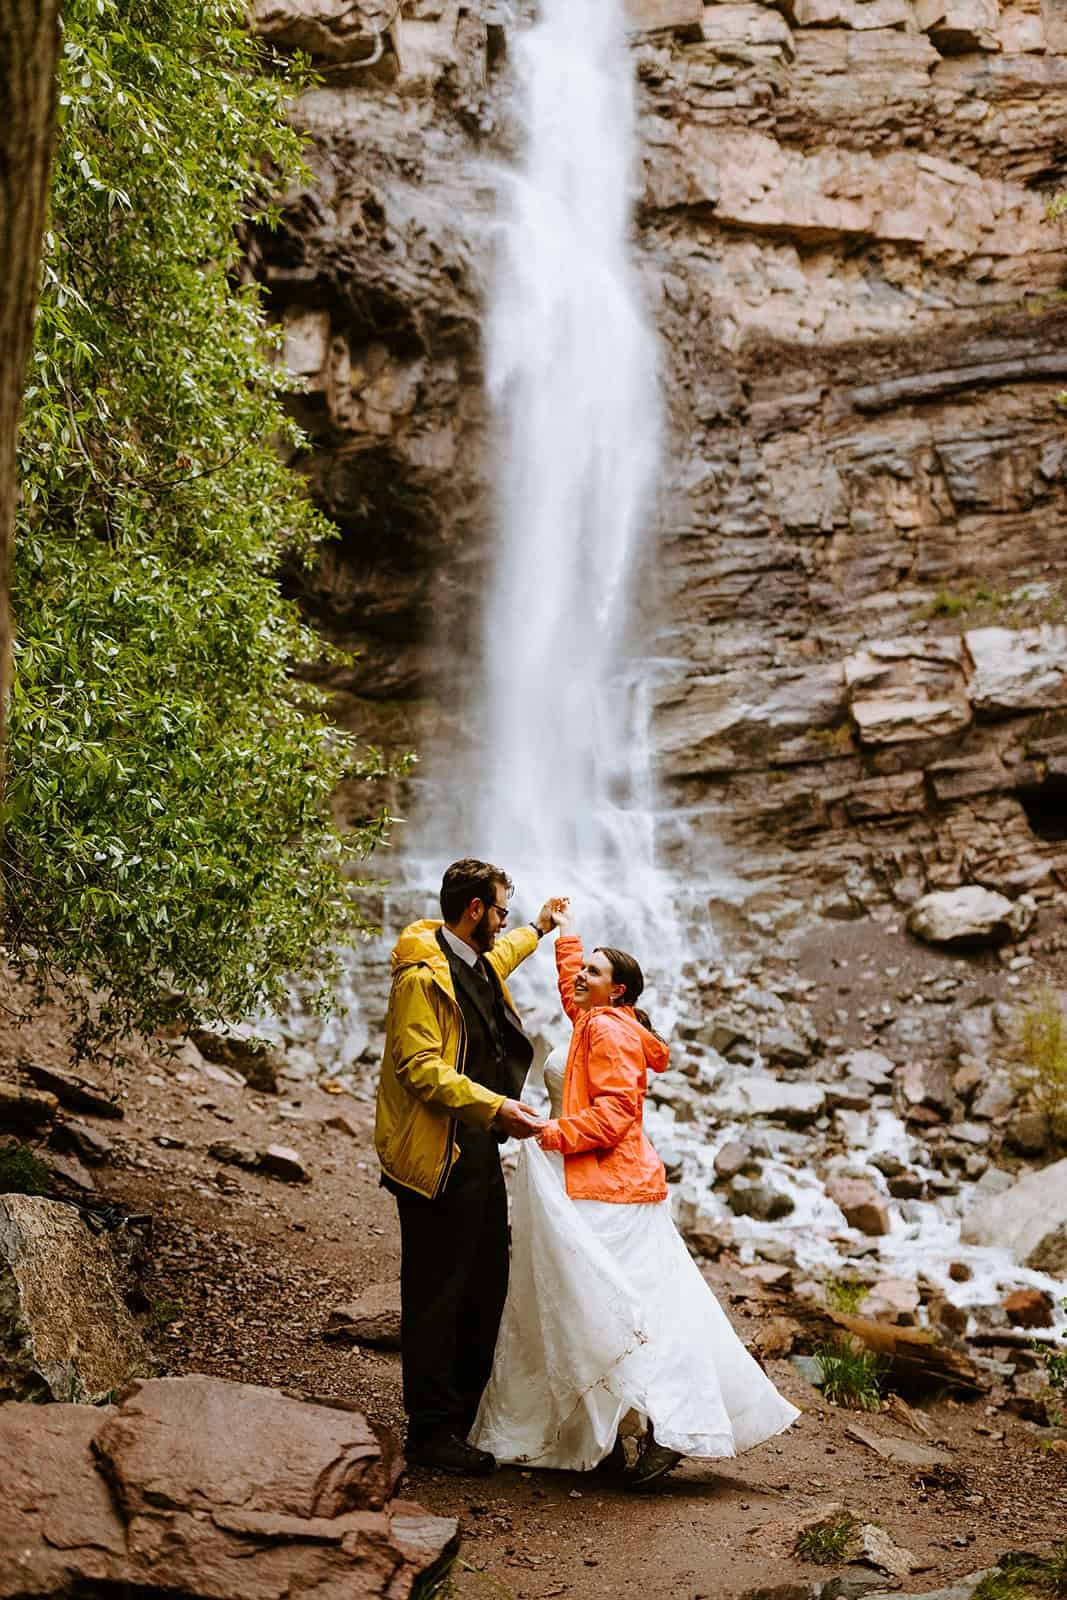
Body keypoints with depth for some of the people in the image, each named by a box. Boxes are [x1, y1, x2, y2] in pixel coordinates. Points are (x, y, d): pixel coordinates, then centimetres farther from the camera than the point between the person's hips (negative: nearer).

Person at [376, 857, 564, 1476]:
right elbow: (421, 1067, -22)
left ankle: (465, 1418, 23)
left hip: (479, 1153, 10)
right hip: (437, 1158, -10)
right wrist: (495, 1106, -27)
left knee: (485, 1289, 12)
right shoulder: (423, 975, -15)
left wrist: (539, 928, 58)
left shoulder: (478, 963, 15)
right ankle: (431, 1431, 8)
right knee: (436, 1296, -2)